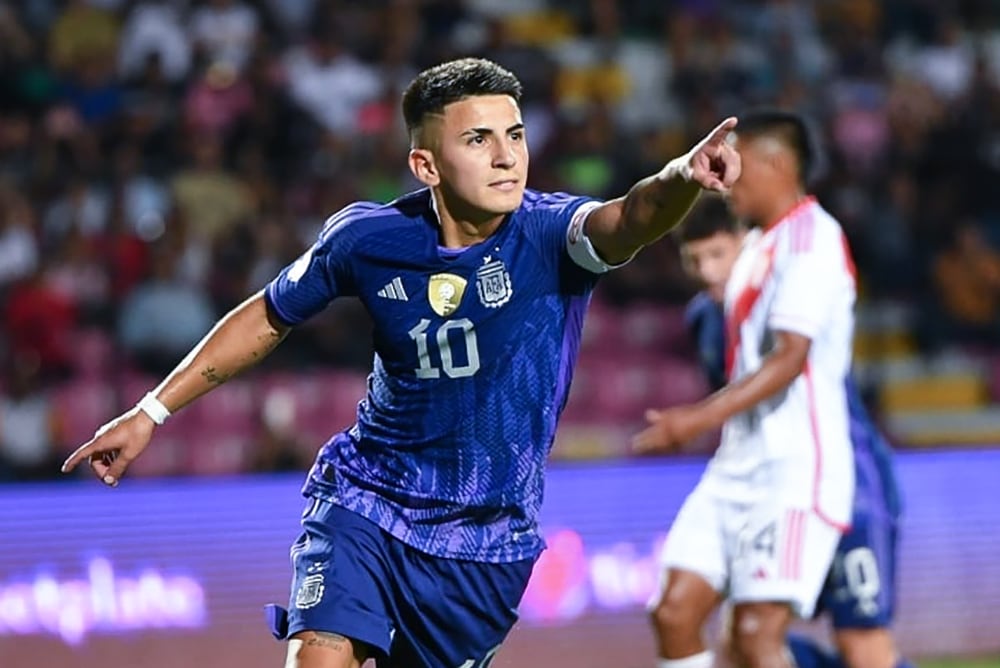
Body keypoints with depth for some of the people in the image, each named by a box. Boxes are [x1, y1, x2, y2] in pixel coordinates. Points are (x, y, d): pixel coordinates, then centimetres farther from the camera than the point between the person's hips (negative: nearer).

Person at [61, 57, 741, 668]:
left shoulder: (549, 233, -17)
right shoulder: (367, 238, -10)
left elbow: (629, 219, -41)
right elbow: (269, 318, 8)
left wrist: (682, 178, -65)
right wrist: (150, 414, 11)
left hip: (487, 540, 0)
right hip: (366, 500, 0)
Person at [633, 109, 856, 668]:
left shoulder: (811, 240, -12)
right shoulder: (758, 246, 19)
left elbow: (790, 359, -22)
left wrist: (703, 418, -30)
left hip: (795, 469, -10)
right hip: (739, 467, 10)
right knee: (677, 612, 1)